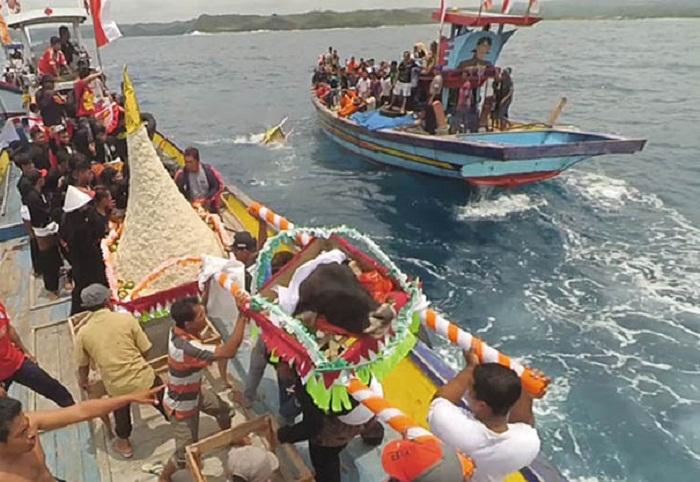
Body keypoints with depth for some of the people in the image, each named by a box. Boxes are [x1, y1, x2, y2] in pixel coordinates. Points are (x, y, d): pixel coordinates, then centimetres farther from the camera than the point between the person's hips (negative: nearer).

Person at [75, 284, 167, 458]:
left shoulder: (83, 333, -5)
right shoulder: (126, 318, -11)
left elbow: (83, 365, 8)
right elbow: (145, 350, -6)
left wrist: (83, 381, 29)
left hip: (116, 386, 2)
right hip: (143, 378, -2)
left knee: (121, 410, 33)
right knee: (163, 400, 25)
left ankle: (124, 443, 52)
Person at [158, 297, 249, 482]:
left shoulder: (178, 330, -19)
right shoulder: (187, 348, -44)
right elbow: (228, 352, -49)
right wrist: (243, 316, -48)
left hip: (193, 392, 8)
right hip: (181, 406, -8)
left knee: (223, 409, 26)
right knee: (186, 453, 12)